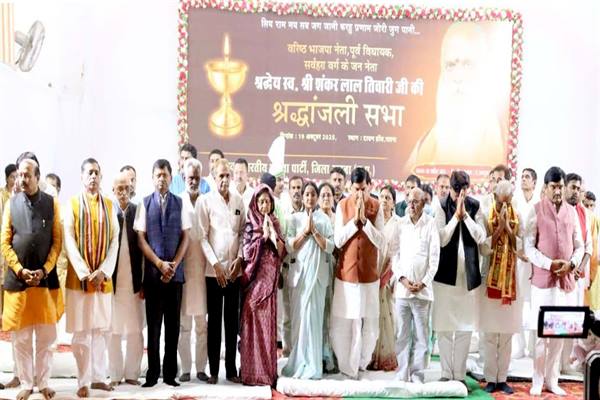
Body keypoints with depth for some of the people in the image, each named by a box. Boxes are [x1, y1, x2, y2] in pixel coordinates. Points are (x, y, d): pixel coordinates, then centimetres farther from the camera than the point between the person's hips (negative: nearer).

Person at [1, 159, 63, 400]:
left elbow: (57, 241, 1)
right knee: (21, 337, 6)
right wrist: (20, 270, -9)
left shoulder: (51, 203, 2)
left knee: (46, 336, 6)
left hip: (46, 277, 0)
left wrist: (44, 270, -9)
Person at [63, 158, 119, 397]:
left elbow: (114, 241, 3)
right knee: (82, 331, 0)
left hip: (103, 277, 3)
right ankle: (84, 381, 7)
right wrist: (85, 272, -15)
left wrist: (103, 271, -10)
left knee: (100, 329, 8)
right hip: (79, 277, -3)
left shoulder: (110, 206, 8)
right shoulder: (72, 204, 0)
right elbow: (69, 241, -7)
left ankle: (98, 377, 18)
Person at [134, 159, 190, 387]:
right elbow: (141, 238, -1)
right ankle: (153, 373, 13)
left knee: (173, 323, 6)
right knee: (153, 324, 4)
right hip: (152, 271, -1)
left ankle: (170, 372, 15)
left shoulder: (180, 204, 5)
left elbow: (185, 237, 3)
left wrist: (174, 265, -8)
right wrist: (160, 263, -9)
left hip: (176, 271, 1)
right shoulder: (145, 204, 3)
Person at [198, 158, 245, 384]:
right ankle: (213, 370, 11)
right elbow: (203, 237, -5)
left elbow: (243, 232, 10)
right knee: (214, 320, 3)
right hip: (214, 269, -3)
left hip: (234, 269, 3)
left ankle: (231, 369, 16)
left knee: (232, 321, 8)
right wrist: (216, 264, -10)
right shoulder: (205, 200, -2)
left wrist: (239, 259, -2)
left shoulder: (238, 200, 7)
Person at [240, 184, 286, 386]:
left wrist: (272, 231, -11)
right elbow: (248, 252, -9)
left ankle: (268, 370, 12)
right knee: (253, 323, -1)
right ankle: (252, 371, 5)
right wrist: (263, 234, -12)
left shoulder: (275, 224, 10)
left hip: (269, 278, 2)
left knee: (268, 322, 4)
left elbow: (282, 251, 0)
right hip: (254, 278, -2)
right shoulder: (250, 225, 1)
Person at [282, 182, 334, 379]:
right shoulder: (295, 218, 7)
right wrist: (305, 231, -8)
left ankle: (312, 364, 5)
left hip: (318, 272, 0)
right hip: (300, 271, 1)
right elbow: (290, 246, 0)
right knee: (299, 315, 0)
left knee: (314, 315, -1)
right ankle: (298, 361, 9)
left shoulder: (324, 219, 6)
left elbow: (330, 247, -1)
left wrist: (315, 231, -9)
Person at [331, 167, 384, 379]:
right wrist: (355, 220, -16)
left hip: (369, 273, 0)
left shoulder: (376, 207, -3)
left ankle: (361, 361, 26)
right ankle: (347, 366, 17)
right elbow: (338, 241, -7)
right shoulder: (342, 206, -3)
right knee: (344, 322, 3)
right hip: (346, 272, 0)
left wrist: (365, 220, -17)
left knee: (369, 322, 6)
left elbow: (380, 242, -8)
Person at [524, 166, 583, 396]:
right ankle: (537, 381, 9)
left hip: (565, 279, 3)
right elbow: (529, 247, -4)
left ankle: (552, 380, 16)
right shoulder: (536, 210, -1)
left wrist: (572, 263, -8)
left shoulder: (572, 211, 9)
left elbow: (579, 246, 11)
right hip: (542, 278, -3)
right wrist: (549, 264, -16)